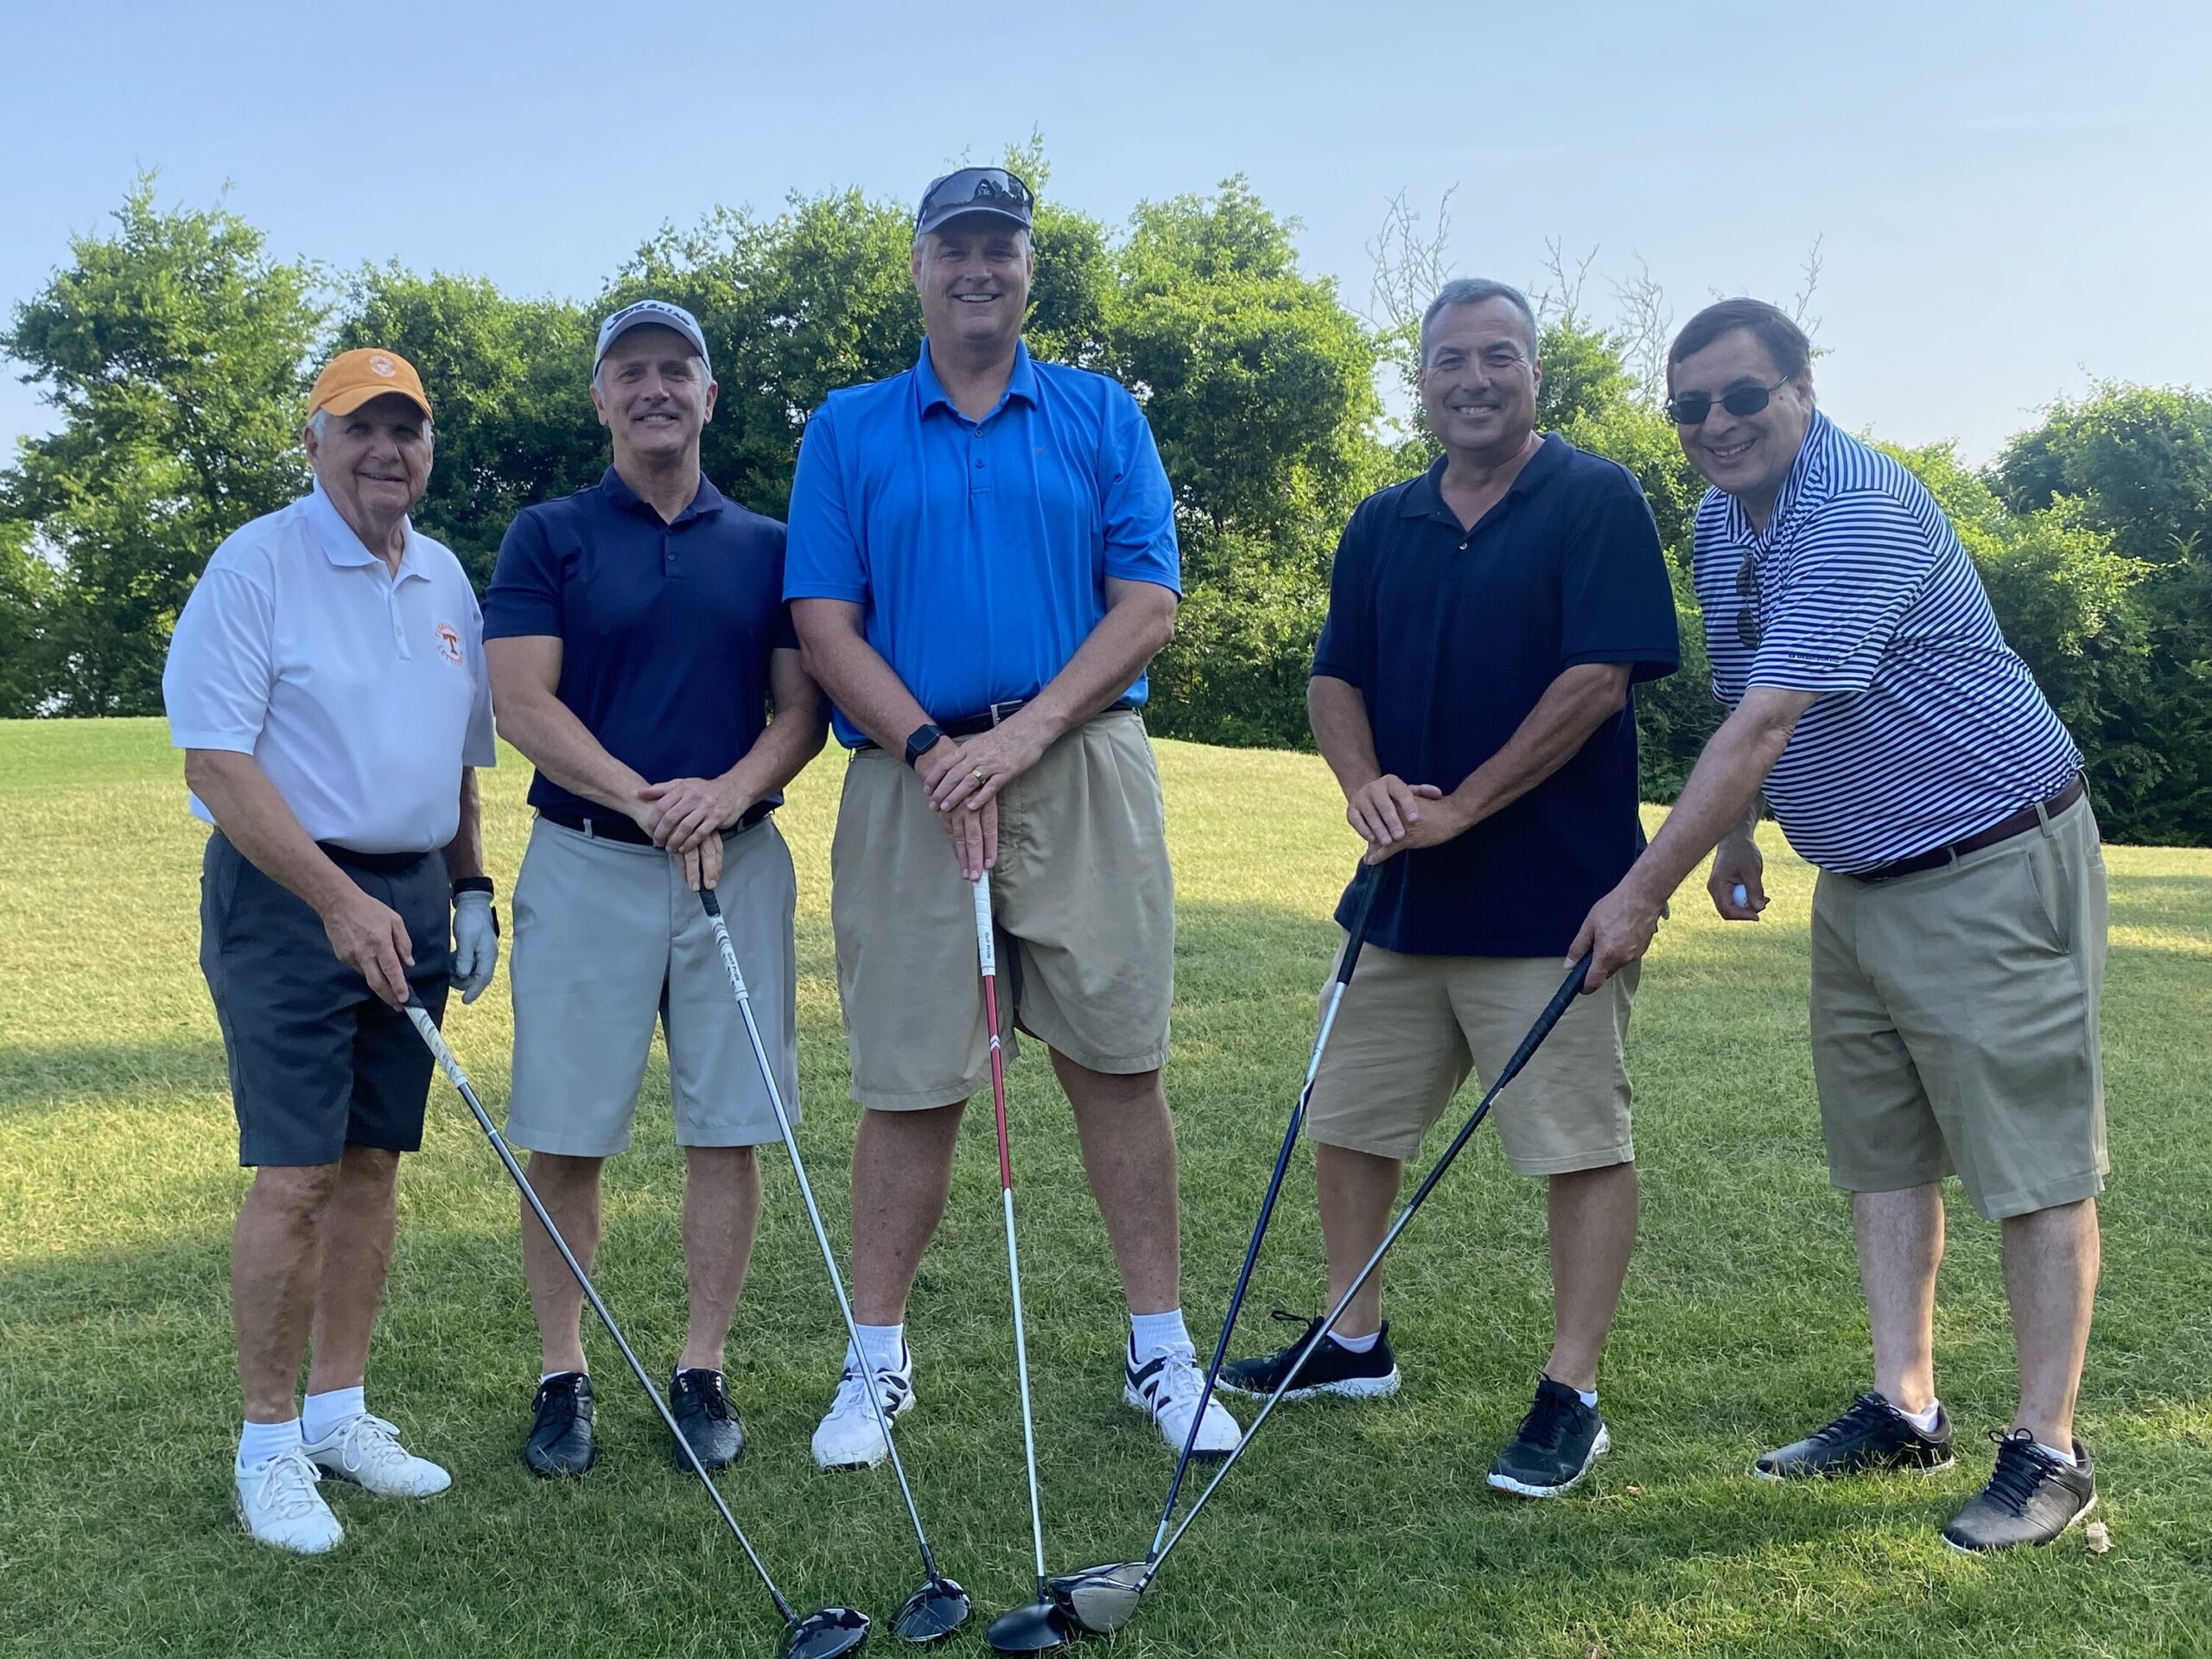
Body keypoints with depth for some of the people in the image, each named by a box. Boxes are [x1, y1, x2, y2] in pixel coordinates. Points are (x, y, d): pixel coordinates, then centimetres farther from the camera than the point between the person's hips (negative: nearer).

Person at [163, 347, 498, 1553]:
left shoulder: (445, 580, 13)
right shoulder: (255, 564, -7)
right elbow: (216, 764, -14)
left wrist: (470, 887, 14)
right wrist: (339, 901, -18)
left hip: (412, 898, 6)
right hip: (287, 898, -6)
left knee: (373, 1164, 10)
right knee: (295, 1175, -6)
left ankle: (338, 1411, 22)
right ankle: (269, 1444, 8)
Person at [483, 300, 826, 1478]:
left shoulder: (767, 547, 11)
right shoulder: (547, 536, 5)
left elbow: (802, 707, 5)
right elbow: (522, 703, -5)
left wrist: (730, 791, -15)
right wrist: (646, 800, -17)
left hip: (740, 858, 2)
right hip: (583, 861, -1)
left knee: (728, 1127, 3)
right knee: (564, 1136, 1)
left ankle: (703, 1371, 16)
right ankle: (562, 1376, 16)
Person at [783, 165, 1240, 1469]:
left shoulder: (1105, 418, 10)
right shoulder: (848, 431, 10)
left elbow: (1149, 603, 1)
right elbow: (827, 625, 3)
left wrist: (1022, 736, -11)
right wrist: (933, 751, -11)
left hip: (1083, 766, 0)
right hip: (911, 776, 0)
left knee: (1119, 1061, 3)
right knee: (911, 1084, 3)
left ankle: (1161, 1349, 15)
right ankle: (878, 1361, 17)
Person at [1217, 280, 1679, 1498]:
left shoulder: (1596, 503, -6)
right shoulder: (1381, 527, 12)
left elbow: (1597, 681, -14)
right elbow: (1333, 680, 11)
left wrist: (1459, 808, -17)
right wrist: (1367, 783, -11)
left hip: (1550, 894, -6)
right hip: (1402, 893, 7)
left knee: (1581, 1143, 0)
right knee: (1344, 1122, 14)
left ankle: (1571, 1398, 11)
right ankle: (1354, 1344, 31)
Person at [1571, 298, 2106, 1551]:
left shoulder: (1865, 512, -24)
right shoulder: (1723, 523, 6)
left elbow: (1764, 726, -29)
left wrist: (1644, 894, -26)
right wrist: (1737, 835, 14)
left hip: (1995, 871, -9)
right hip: (1859, 878, 9)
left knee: (2036, 1163, -2)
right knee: (1882, 1150, 11)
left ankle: (2049, 1451, 6)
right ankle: (1906, 1410, 19)